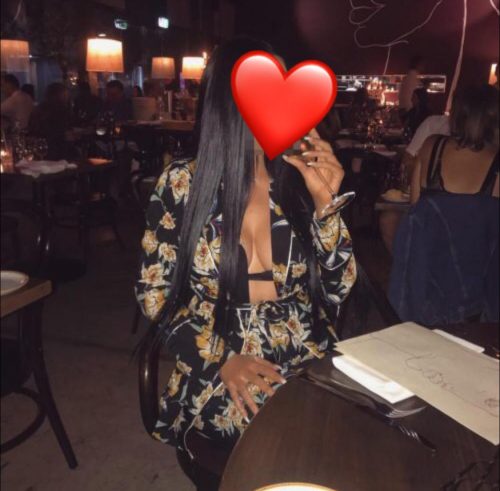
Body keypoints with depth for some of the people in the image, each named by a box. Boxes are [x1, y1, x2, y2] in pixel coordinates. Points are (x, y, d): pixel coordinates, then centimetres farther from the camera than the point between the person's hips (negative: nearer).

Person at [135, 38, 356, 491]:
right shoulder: (183, 184, -4)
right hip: (216, 375, -2)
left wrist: (324, 202, -11)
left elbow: (338, 290, 1)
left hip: (308, 365, 3)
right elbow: (155, 292, -2)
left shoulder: (298, 181, 1)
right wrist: (222, 357, -14)